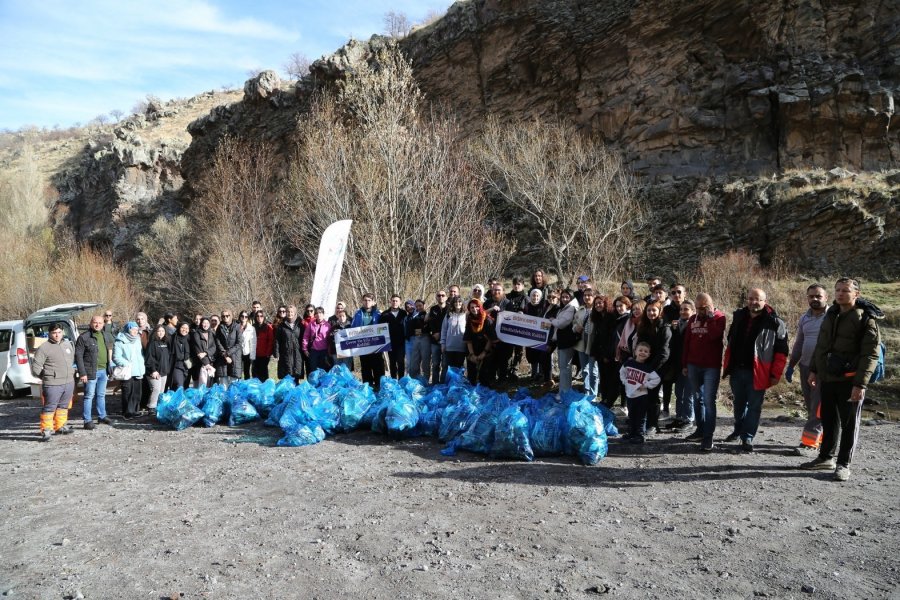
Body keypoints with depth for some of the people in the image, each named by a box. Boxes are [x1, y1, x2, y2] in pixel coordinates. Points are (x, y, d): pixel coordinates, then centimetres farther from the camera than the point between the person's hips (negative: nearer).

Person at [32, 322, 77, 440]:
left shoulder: (68, 344, 11)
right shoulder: (44, 348, -9)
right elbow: (35, 368, -8)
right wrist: (47, 377, 1)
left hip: (69, 383, 6)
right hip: (53, 385, -6)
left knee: (63, 406, 16)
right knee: (49, 408, -2)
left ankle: (60, 426, 28)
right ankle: (46, 430, 5)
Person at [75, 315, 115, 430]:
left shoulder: (106, 336, 9)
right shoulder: (84, 337, -10)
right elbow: (78, 356, -12)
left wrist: (110, 363, 19)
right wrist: (82, 373, -17)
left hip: (103, 370, 6)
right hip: (91, 371, -6)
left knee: (101, 395, 17)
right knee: (89, 396, 0)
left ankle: (102, 416, 29)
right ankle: (87, 420, 6)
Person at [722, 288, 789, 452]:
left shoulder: (774, 323, -9)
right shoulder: (739, 317, 7)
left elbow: (781, 351, -8)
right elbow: (730, 342, 17)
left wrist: (775, 374, -12)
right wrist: (728, 365, 14)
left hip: (757, 373, -5)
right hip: (737, 370, 5)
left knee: (754, 406, 2)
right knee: (739, 403, 19)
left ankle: (747, 438, 10)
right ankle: (739, 430, 37)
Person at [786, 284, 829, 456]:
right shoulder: (804, 318, 13)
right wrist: (790, 366, 17)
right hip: (805, 367, 6)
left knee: (817, 409, -6)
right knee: (811, 408, 11)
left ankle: (809, 444, -4)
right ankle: (821, 440, 22)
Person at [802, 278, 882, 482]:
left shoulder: (866, 319, -10)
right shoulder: (831, 314, 10)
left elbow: (871, 354, -14)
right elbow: (821, 346, 19)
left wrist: (860, 384, -19)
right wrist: (814, 370, 14)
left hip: (849, 380, -6)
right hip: (827, 378, 6)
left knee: (849, 423, 4)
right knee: (829, 420, 15)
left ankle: (843, 464, 14)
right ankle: (826, 457, 28)